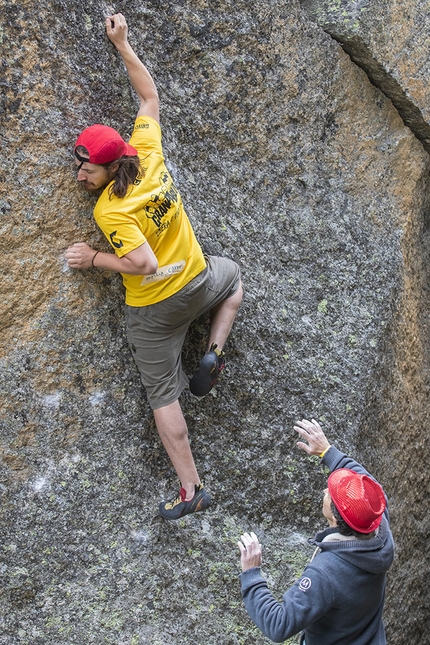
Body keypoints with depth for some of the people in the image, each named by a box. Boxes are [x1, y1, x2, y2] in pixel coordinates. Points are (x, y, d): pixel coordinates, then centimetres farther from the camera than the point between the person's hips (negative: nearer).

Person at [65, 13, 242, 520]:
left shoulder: (109, 210, -26)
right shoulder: (148, 155, -10)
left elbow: (142, 262, -31)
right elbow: (149, 96, 4)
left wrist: (93, 258, -18)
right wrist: (123, 45, 8)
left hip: (153, 310, -5)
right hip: (197, 283, 5)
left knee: (163, 394, 9)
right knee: (232, 274, 41)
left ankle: (190, 490, 13)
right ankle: (213, 353, 21)